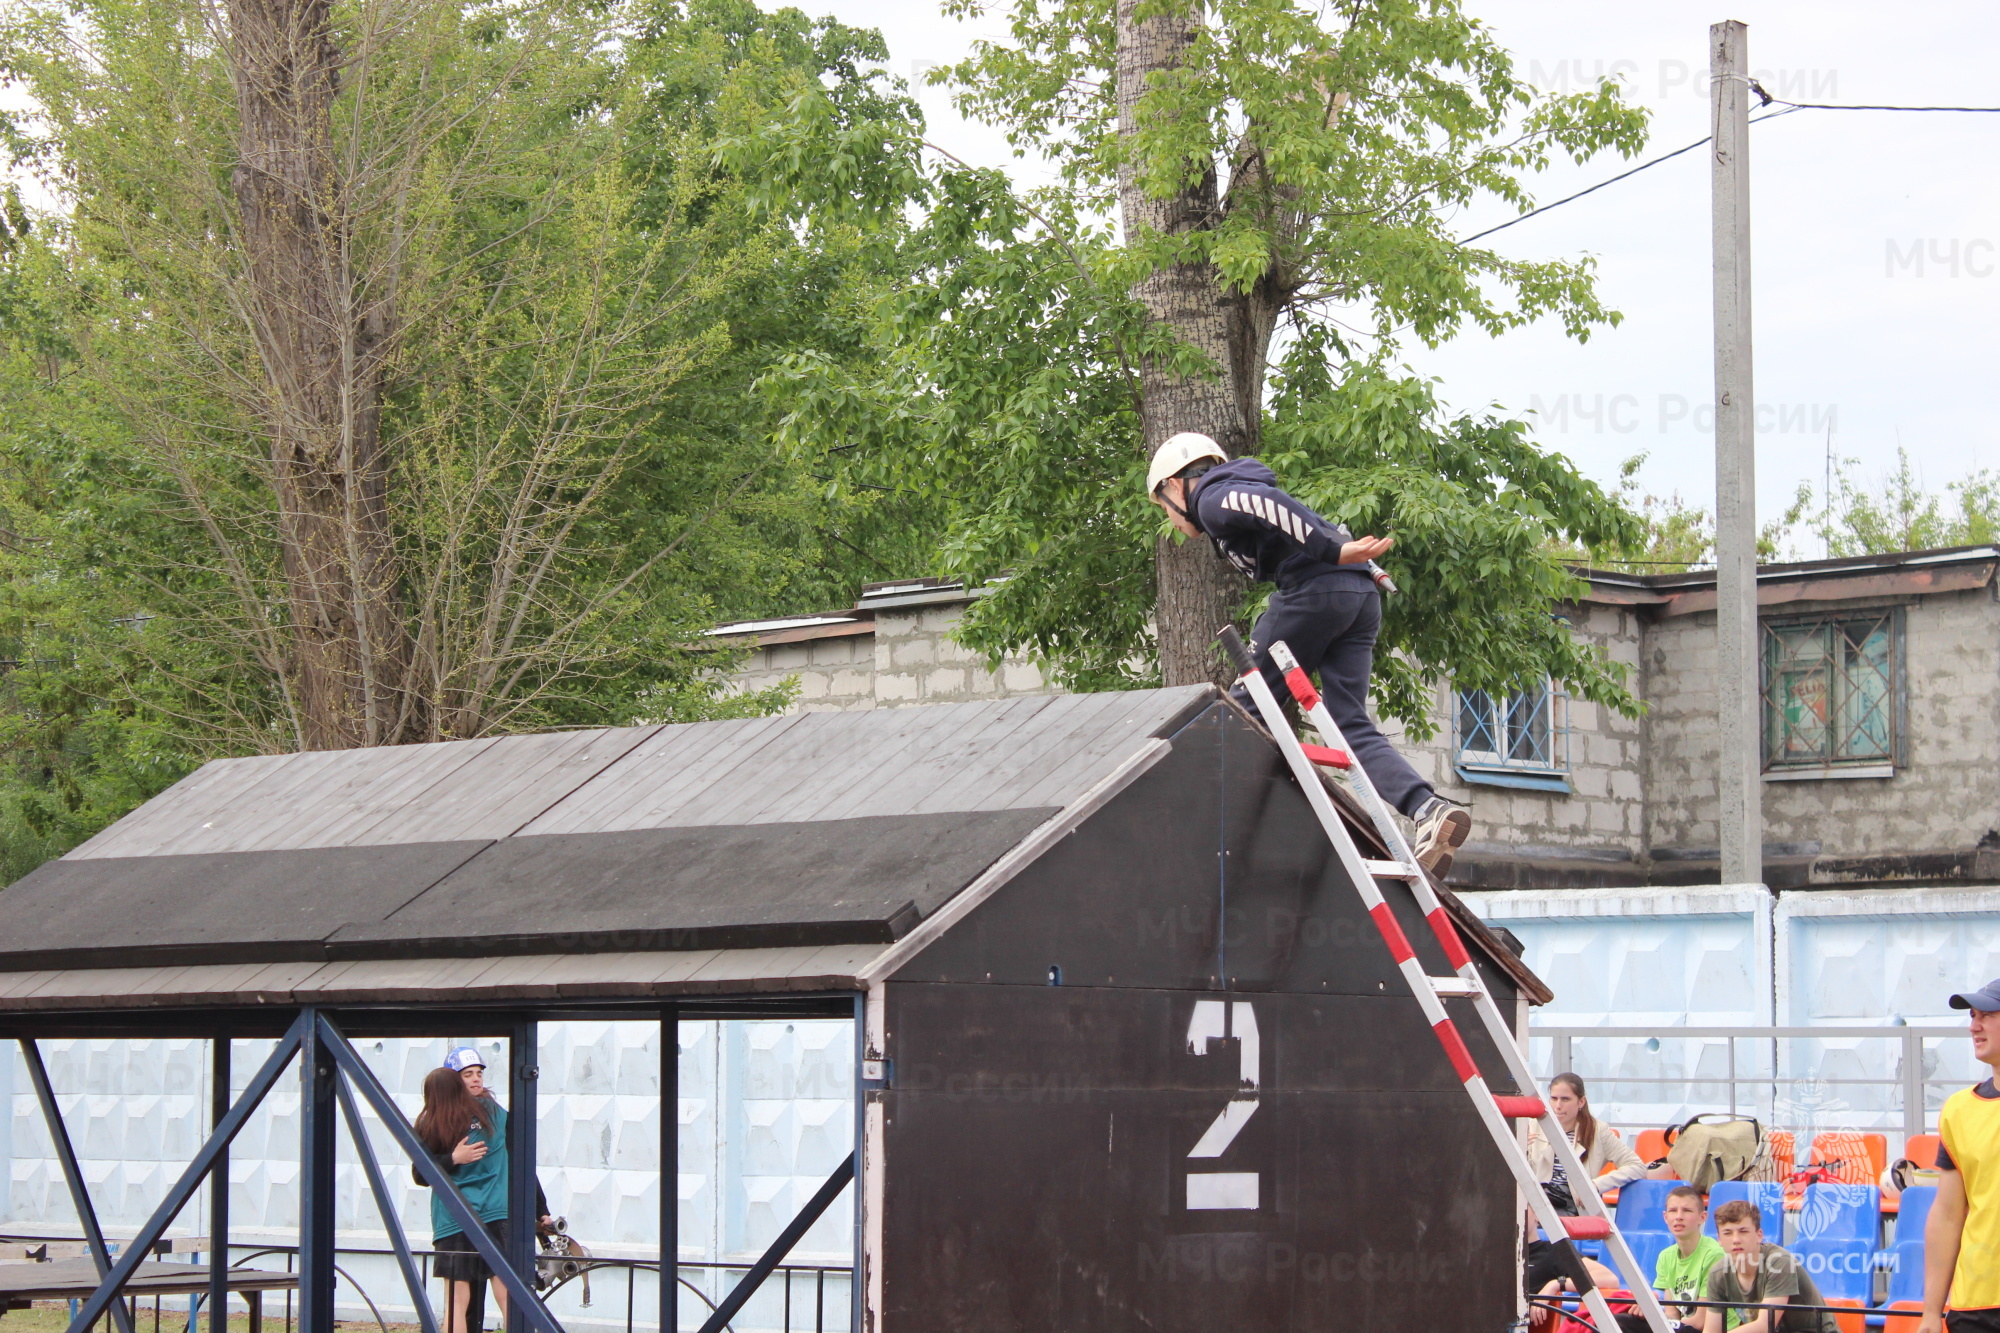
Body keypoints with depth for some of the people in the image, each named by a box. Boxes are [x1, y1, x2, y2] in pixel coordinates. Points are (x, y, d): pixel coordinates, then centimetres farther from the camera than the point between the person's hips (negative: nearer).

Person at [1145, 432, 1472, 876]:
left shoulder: (1212, 498, 6)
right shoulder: (1238, 493, 35)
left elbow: (1264, 504, -15)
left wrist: (1334, 552, -23)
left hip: (1315, 589, -9)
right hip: (1362, 595, 9)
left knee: (1246, 706, 4)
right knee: (1352, 727, 0)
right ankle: (1430, 810, -18)